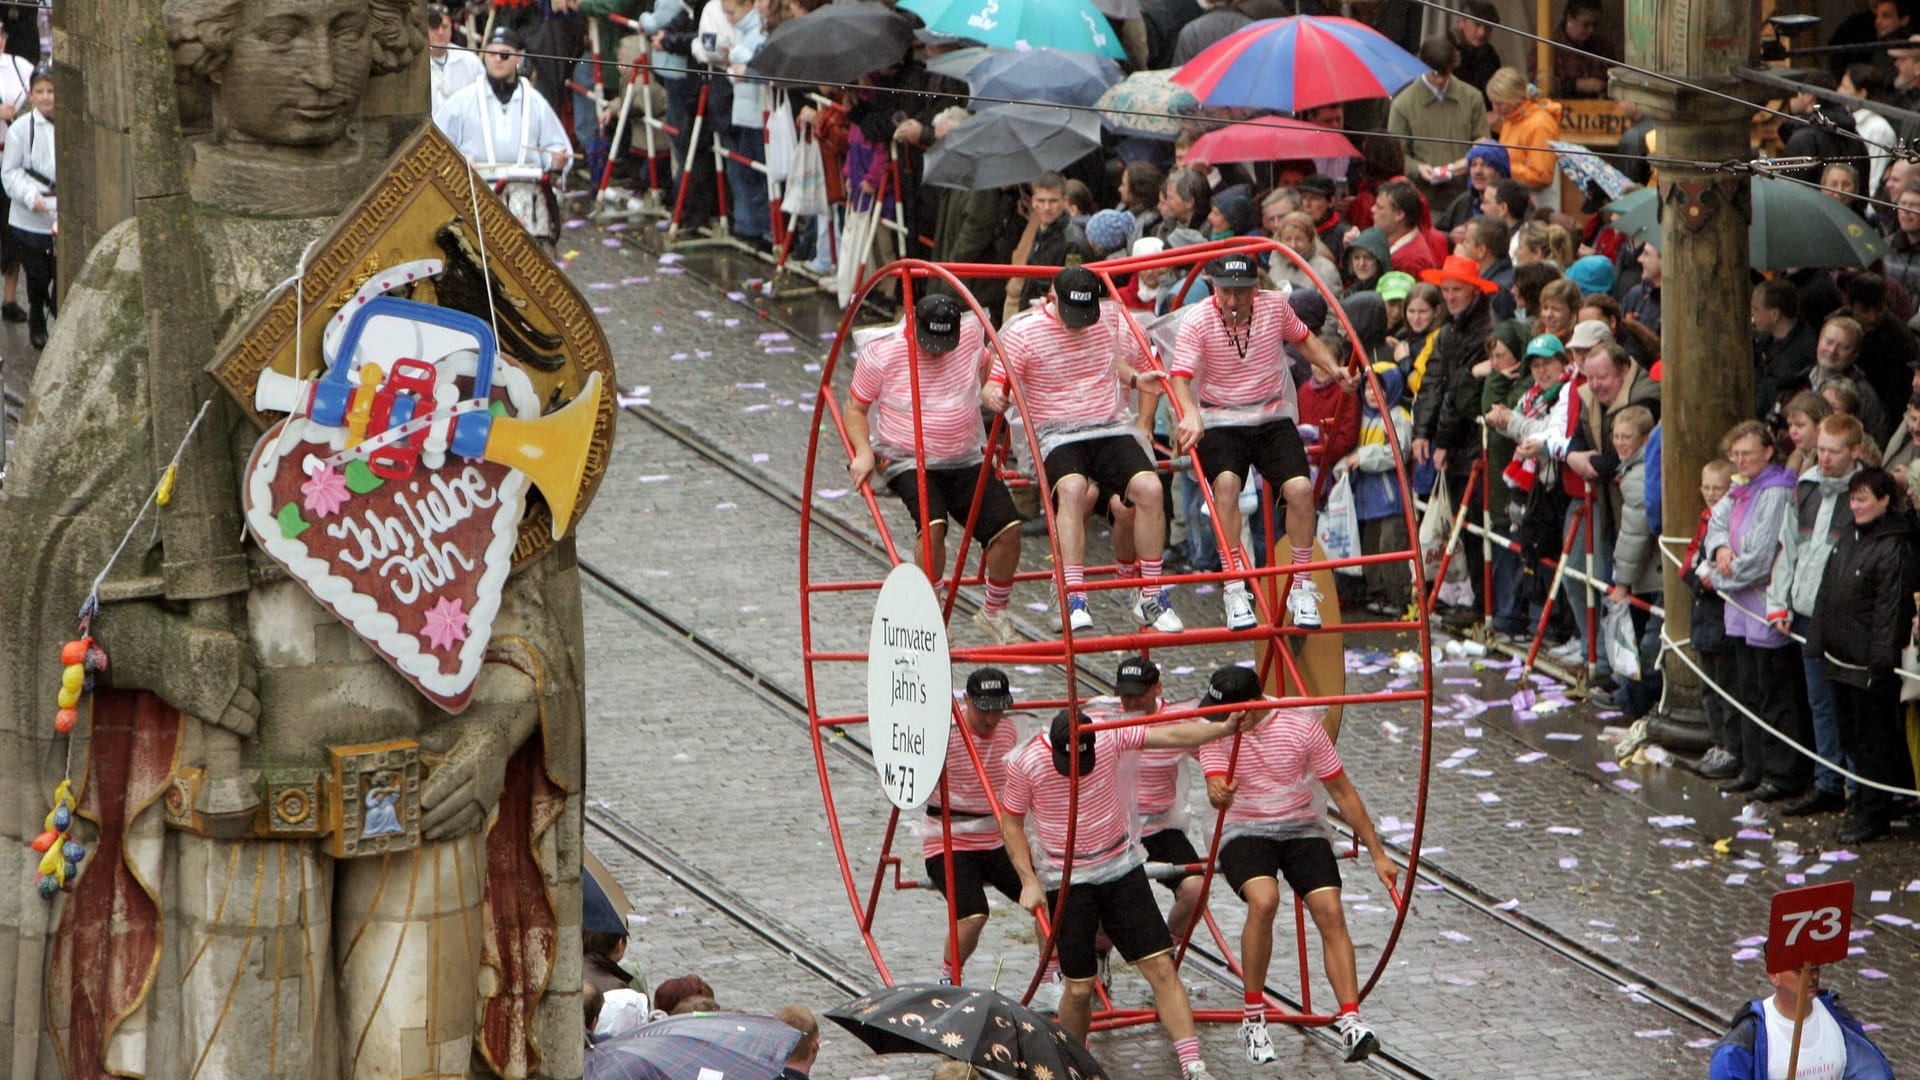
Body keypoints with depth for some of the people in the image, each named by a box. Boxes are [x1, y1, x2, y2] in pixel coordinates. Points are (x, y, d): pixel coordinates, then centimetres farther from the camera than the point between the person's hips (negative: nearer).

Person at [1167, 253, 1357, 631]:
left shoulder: (1275, 307, -3)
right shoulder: (1196, 322, -14)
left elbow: (1303, 338, 17)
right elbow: (1180, 376, -24)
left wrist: (1332, 367, 0)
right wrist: (1191, 416, -44)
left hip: (1273, 418, 3)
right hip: (1221, 422, -3)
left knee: (1300, 488, -19)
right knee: (1226, 483, -31)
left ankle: (1302, 587, -2)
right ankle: (1235, 590, -25)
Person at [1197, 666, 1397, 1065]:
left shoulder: (1302, 723, -9)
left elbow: (1342, 792, -2)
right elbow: (1216, 791, -23)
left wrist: (1378, 854, 1)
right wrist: (1219, 794, -49)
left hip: (1302, 830, 1)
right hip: (1245, 833, -1)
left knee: (1330, 912, -19)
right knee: (1263, 900, -30)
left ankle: (1351, 1020, -20)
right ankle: (1253, 1018, -18)